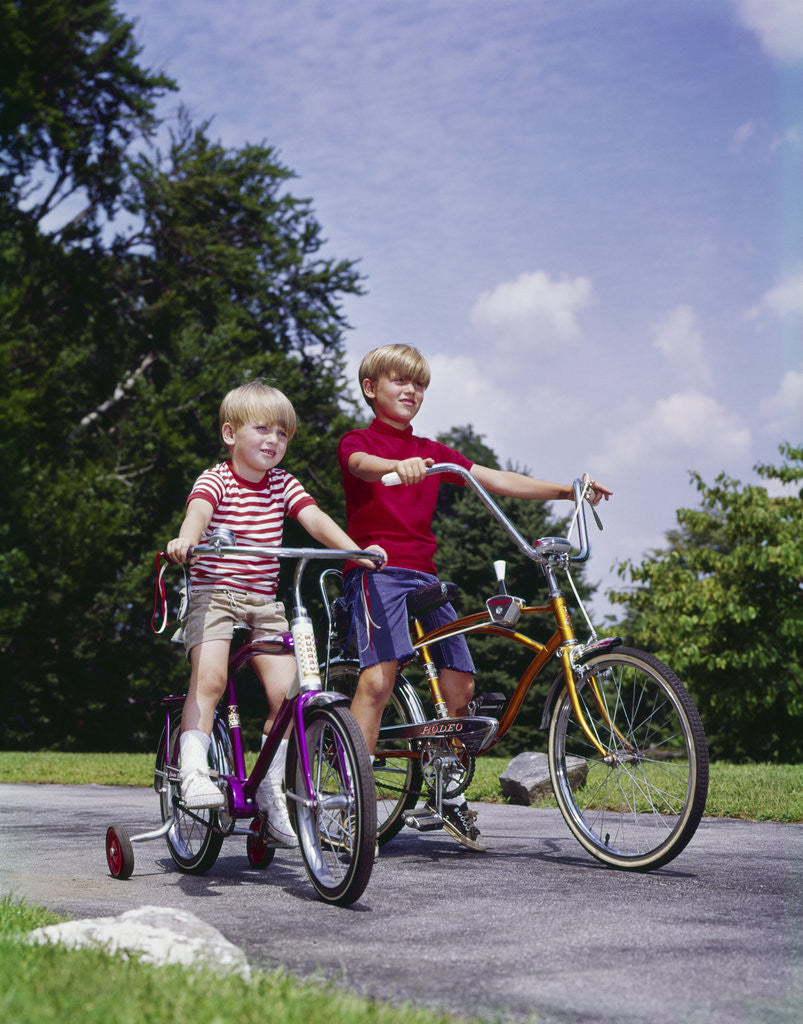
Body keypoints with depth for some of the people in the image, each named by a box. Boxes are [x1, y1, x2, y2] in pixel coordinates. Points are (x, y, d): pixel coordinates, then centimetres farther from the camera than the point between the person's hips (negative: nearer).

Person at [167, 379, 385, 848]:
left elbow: (315, 519, -5)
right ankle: (194, 770, -21)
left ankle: (270, 787, 8)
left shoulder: (283, 484, 9)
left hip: (265, 600, 4)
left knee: (286, 690, -6)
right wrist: (187, 538, -50)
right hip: (213, 592, -4)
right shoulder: (216, 479, -5)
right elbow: (199, 509, -27)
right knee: (209, 678, -26)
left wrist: (356, 550, -22)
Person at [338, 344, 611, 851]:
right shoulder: (358, 441, 6)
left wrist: (566, 490, 5)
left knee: (460, 684, 2)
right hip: (377, 567, -6)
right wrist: (399, 467, -44)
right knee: (379, 676, -24)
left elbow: (496, 479, 14)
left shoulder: (433, 452, 22)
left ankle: (450, 795, 21)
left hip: (424, 575, 6)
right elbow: (363, 465, -20)